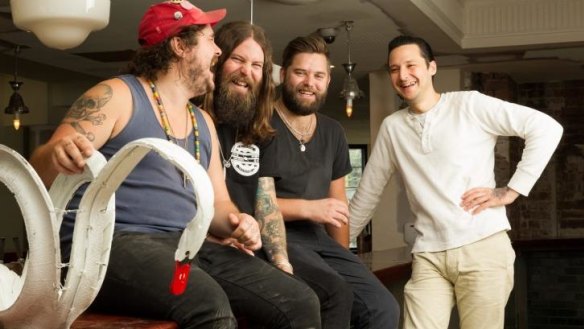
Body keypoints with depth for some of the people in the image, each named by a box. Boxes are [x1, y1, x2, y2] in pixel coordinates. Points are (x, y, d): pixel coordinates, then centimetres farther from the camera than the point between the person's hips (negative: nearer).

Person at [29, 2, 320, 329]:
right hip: (110, 242, -7)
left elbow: (218, 203, 21)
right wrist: (57, 155, -33)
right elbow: (40, 170, -8)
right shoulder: (117, 96, -2)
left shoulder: (203, 123, 19)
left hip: (186, 246, 7)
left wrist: (236, 223, -4)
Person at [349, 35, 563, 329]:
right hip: (428, 256, 3)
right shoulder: (391, 127, 11)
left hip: (483, 247, -3)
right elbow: (368, 192, 19)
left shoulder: (469, 104, -1)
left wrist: (510, 191, -8)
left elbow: (547, 128, -5)